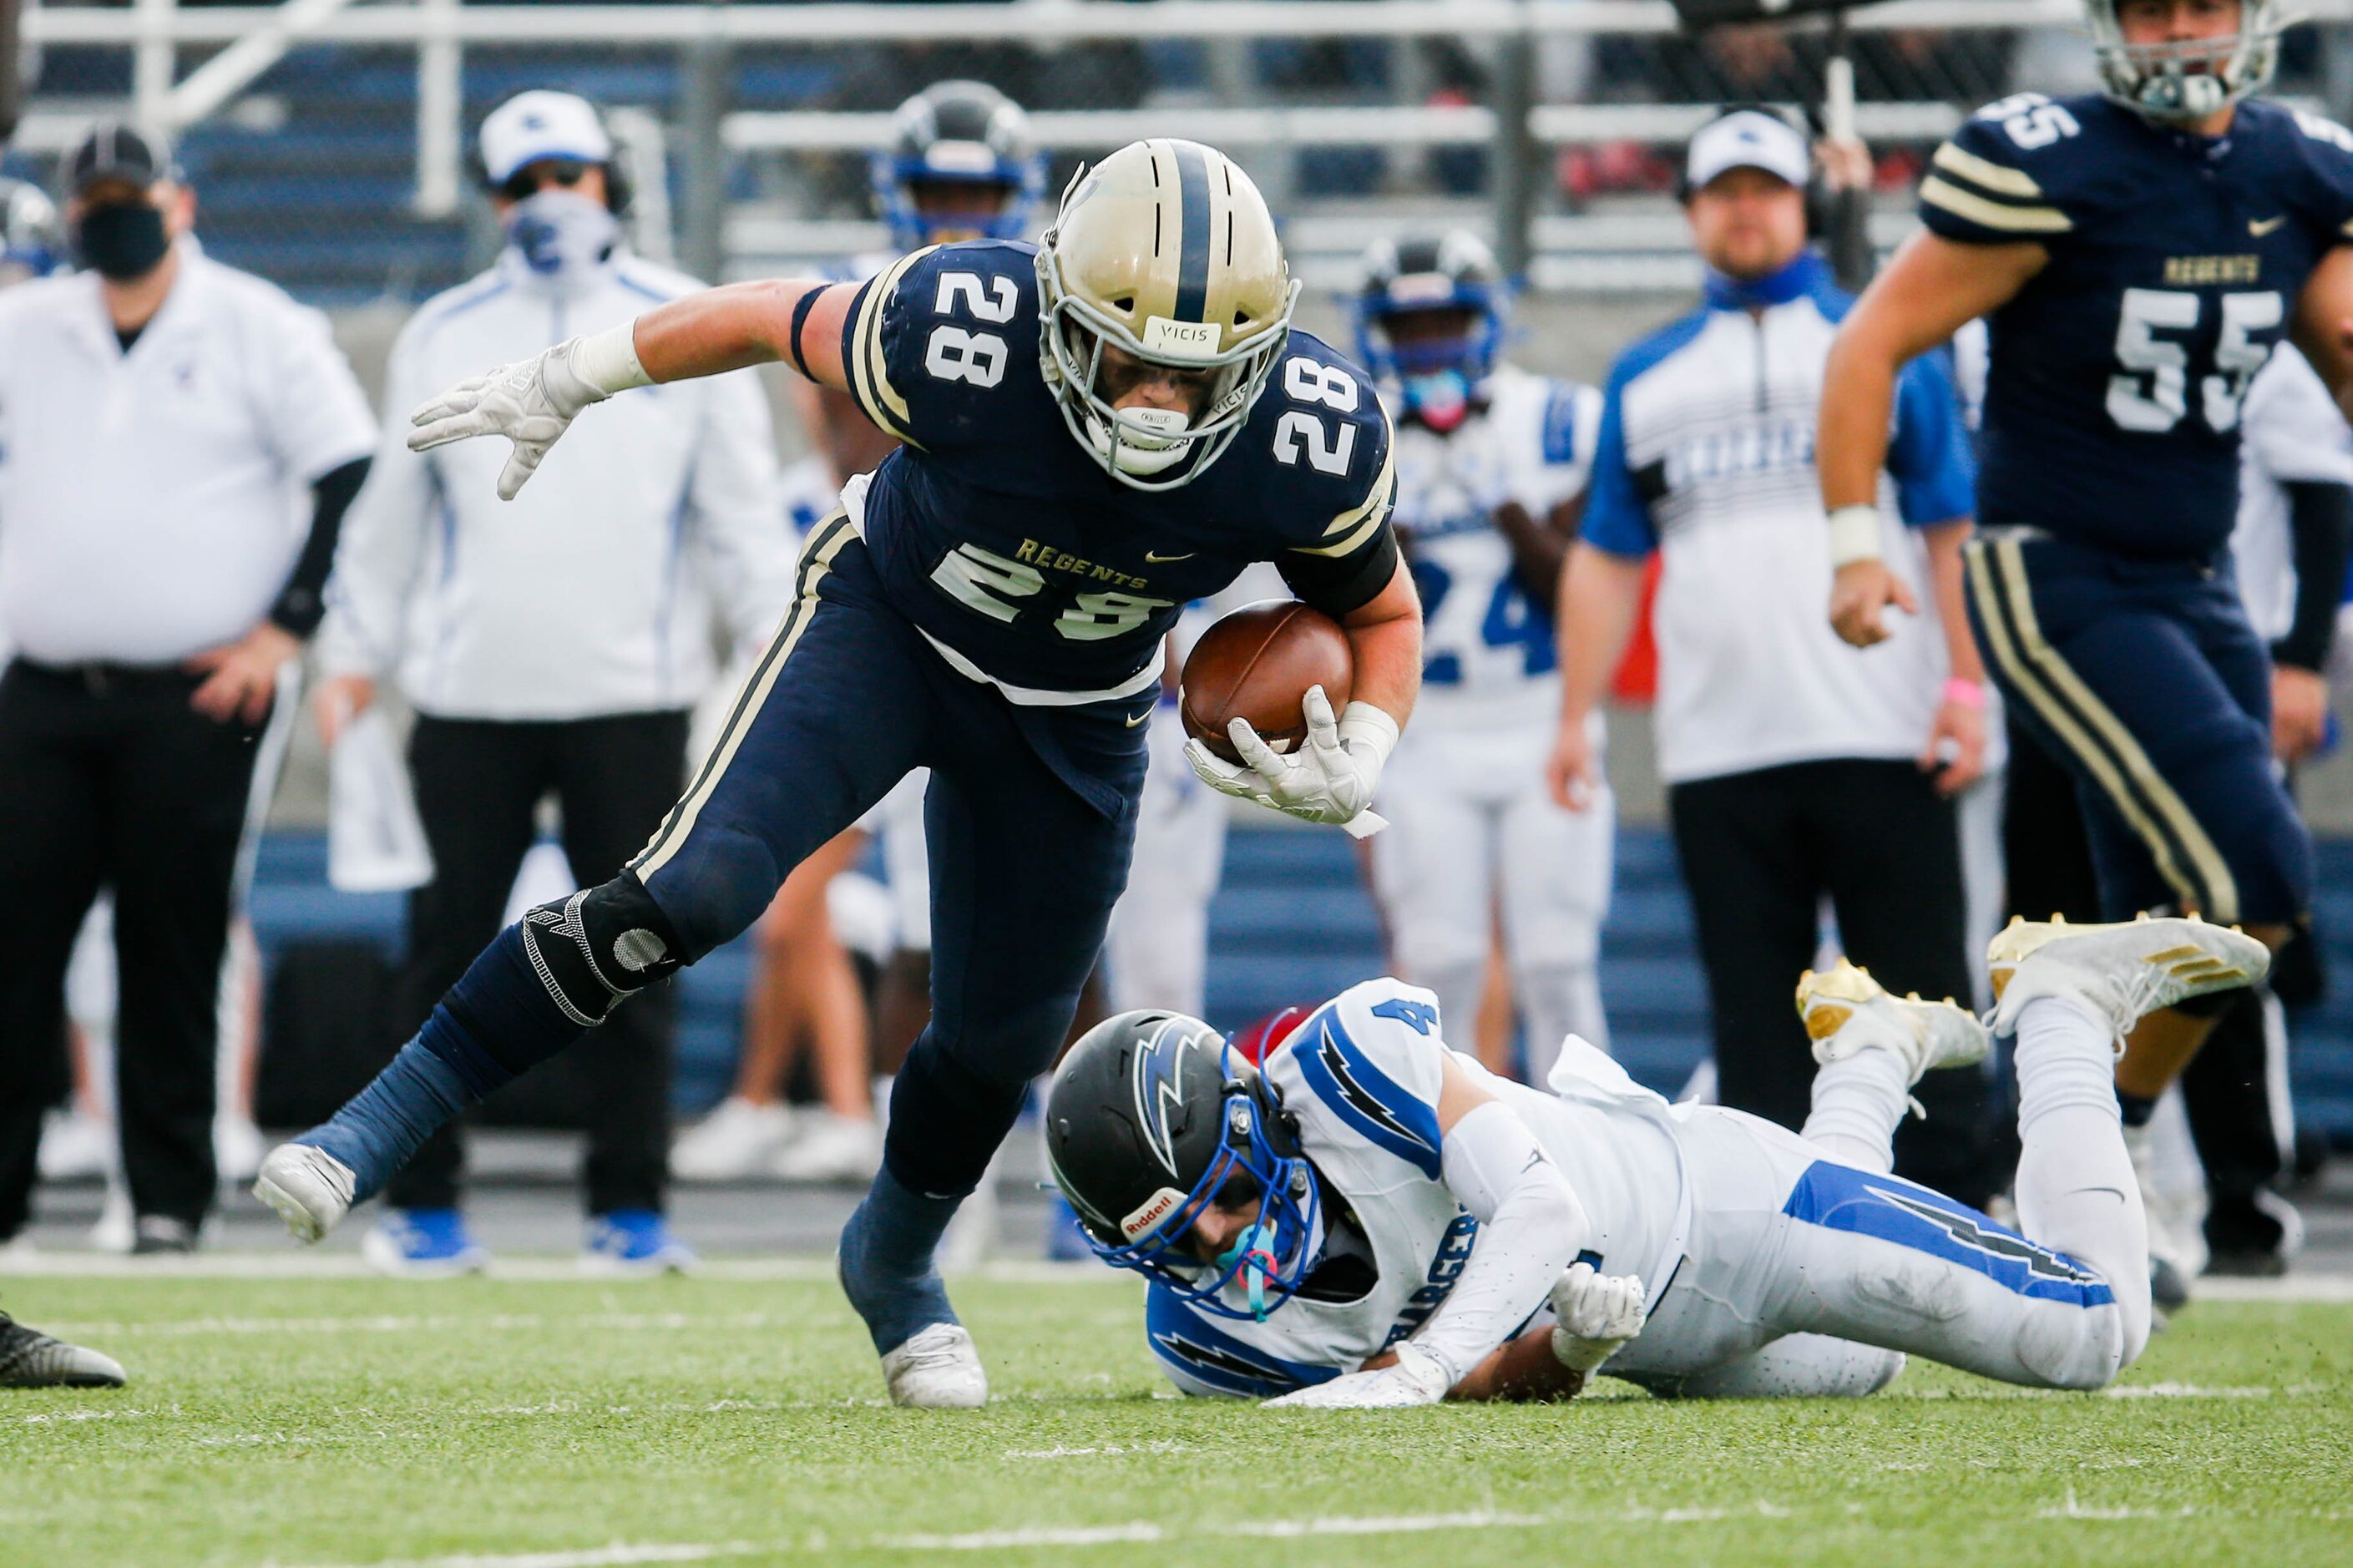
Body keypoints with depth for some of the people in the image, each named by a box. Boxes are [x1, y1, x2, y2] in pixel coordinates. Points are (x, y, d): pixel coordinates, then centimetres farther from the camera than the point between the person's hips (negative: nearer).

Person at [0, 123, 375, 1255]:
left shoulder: (259, 330, 2)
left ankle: (169, 1201, 4)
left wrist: (285, 629, -6)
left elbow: (353, 476, 0)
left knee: (172, 951, -2)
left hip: (194, 696, -3)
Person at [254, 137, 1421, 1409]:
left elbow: (1381, 612, -8)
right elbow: (779, 317, -14)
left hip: (1072, 720, 3)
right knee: (689, 895, -21)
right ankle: (376, 1130, -13)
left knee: (998, 1042, 11)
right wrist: (565, 382, -2)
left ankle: (893, 1265, 43)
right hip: (888, 620, -3)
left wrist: (1356, 764, -26)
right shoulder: (958, 338, -36)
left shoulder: (1315, 446, -30)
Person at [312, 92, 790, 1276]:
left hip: (632, 693, -1)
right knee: (447, 949, 1)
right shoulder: (444, 337, 9)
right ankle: (422, 1201, 9)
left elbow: (741, 512, 8)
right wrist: (355, 655, 9)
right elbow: (389, 512, 14)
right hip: (468, 691, 1)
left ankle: (630, 1206, 9)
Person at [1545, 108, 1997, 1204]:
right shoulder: (1646, 378, 19)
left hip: (1881, 740, -3)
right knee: (1754, 1016, 2)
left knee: (1919, 991, -4)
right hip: (1717, 750, 3)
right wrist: (1576, 717, 9)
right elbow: (1607, 560, 18)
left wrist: (1967, 680, -6)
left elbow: (1952, 530, 5)